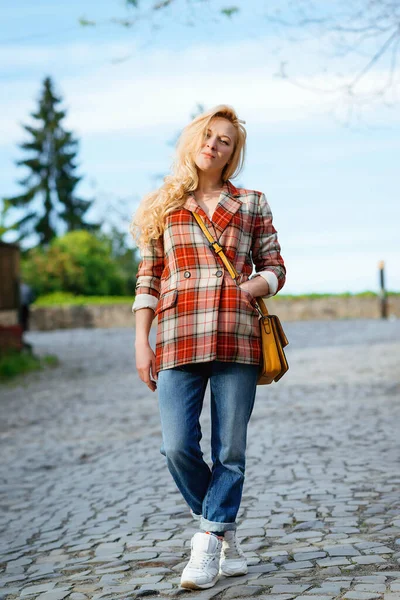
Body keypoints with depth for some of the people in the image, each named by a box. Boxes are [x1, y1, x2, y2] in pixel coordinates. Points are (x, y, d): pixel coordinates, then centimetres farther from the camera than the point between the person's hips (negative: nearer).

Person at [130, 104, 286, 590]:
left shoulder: (251, 204, 12)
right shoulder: (164, 205, 13)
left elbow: (275, 268, 14)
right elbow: (148, 277, 12)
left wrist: (252, 287, -9)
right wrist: (141, 343, 5)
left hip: (236, 339, 0)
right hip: (178, 340, 0)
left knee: (230, 450, -1)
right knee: (178, 447, -7)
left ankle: (207, 545, 12)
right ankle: (227, 538, 16)